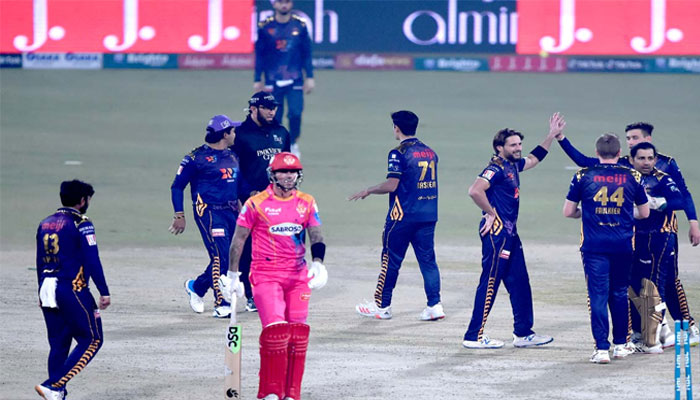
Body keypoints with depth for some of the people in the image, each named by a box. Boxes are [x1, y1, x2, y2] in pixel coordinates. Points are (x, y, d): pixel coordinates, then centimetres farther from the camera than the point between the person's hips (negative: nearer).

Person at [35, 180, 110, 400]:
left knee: (58, 344, 13)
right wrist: (104, 292, -10)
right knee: (92, 340, 0)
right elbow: (92, 261, -13)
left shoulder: (45, 224, 14)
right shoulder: (81, 224, -8)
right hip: (72, 289, -7)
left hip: (48, 290, 7)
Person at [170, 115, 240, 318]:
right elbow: (177, 186, -2)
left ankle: (197, 286, 30)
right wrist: (179, 215, -6)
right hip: (209, 211, -7)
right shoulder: (197, 157, -6)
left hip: (231, 212, 7)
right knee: (220, 256, -15)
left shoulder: (232, 156, 16)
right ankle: (221, 305, -11)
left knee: (231, 257, 7)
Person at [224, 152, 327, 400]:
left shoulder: (307, 203, 7)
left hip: (298, 276, 4)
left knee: (297, 333, 0)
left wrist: (318, 264, -16)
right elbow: (238, 240, 3)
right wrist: (233, 276, 4)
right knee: (276, 329, -17)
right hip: (265, 275, -4)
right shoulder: (256, 204, -3)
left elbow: (316, 237, 4)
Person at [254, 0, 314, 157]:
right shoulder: (265, 27, 0)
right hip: (273, 81, 0)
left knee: (295, 113, -9)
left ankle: (293, 144, 13)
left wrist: (309, 77, 3)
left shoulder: (300, 26, 3)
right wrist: (257, 81, 3)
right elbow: (259, 56, 5)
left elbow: (307, 54, 8)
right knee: (274, 117, -1)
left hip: (295, 79, 0)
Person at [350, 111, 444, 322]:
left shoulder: (399, 153, -11)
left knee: (391, 260, 4)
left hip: (403, 216, -6)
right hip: (428, 215, 6)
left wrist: (368, 191, 0)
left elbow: (392, 185, -16)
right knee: (427, 259, 7)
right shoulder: (430, 152, 10)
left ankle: (382, 306, 11)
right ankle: (434, 304, 0)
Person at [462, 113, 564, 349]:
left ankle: (523, 334, 19)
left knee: (519, 283, 12)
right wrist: (490, 213, -19)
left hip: (509, 232, 10)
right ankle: (474, 337, -4)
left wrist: (552, 135, 30)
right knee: (490, 283, -7)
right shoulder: (496, 168, -15)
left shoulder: (513, 166, 14)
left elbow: (534, 158, 34)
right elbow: (475, 190, -29)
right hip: (496, 232, -10)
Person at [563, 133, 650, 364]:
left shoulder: (583, 176, -1)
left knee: (598, 295, 0)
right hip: (623, 245, 2)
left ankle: (602, 348, -7)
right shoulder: (632, 177, 2)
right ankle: (621, 344, 22)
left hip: (594, 245, -2)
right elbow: (644, 213, 11)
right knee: (620, 293, 16)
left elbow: (568, 212, 3)